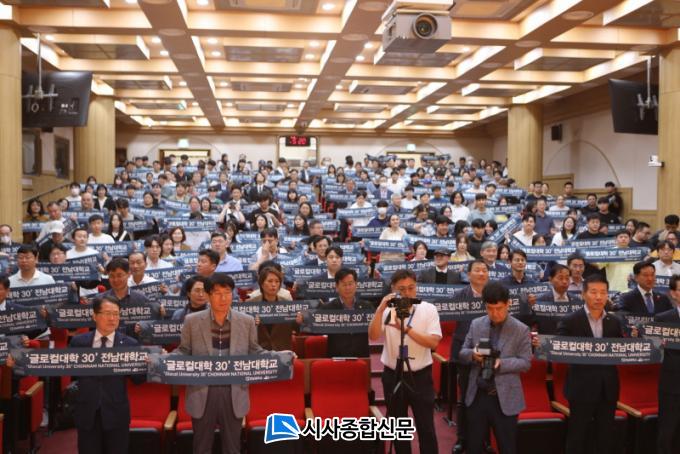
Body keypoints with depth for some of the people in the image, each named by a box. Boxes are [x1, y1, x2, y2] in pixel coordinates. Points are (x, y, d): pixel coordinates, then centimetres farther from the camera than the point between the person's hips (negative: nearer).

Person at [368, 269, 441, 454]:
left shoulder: (428, 309, -5)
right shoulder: (387, 311, -3)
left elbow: (433, 342, -15)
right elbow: (373, 336, -15)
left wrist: (406, 328, -23)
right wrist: (380, 309, -24)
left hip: (420, 376, -1)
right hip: (393, 376, 2)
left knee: (426, 427, 3)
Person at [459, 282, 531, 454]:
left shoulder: (521, 329, -5)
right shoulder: (476, 324, 4)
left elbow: (525, 363, -7)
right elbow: (463, 353, 8)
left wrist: (501, 364, -23)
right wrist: (473, 354, -15)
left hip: (505, 398, -3)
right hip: (477, 396, 3)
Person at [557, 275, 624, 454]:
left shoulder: (614, 322, 8)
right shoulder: (570, 321, -7)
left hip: (607, 389, 4)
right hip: (582, 388, -4)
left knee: (605, 438, 13)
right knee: (577, 437, 4)